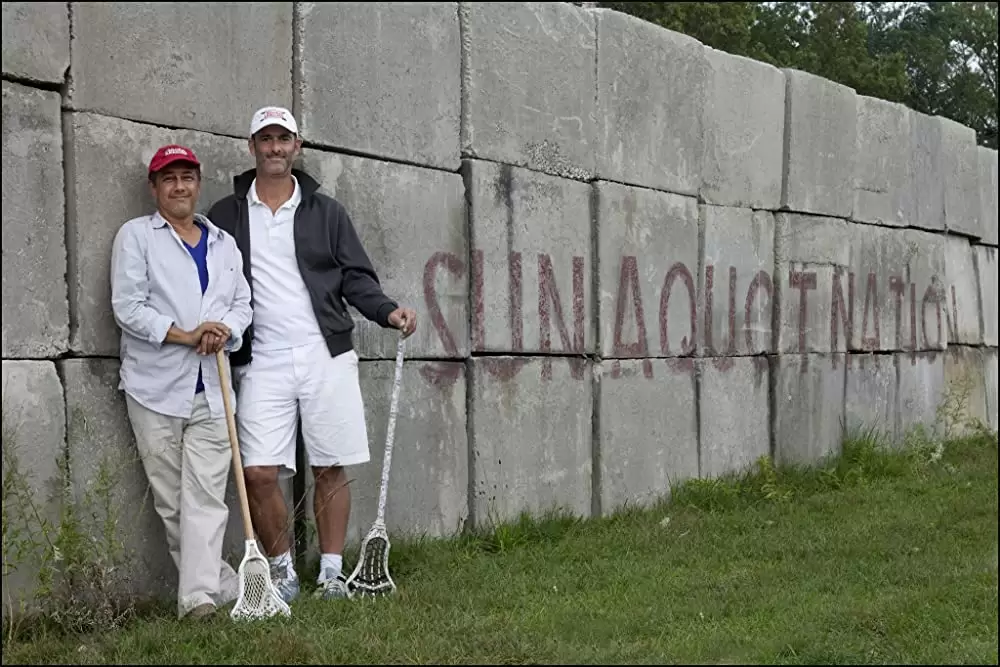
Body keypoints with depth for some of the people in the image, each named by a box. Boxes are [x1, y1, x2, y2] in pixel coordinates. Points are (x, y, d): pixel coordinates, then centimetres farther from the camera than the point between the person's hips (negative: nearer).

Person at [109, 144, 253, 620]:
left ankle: (199, 597, -13)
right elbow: (127, 306, -5)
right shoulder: (135, 235, 4)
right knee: (170, 498, 0)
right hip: (155, 388, -2)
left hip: (211, 389, 3)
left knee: (206, 495, -8)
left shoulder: (223, 242, 17)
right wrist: (186, 335, -14)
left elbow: (243, 303, 16)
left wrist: (225, 328, -7)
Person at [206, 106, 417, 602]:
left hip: (326, 356, 0)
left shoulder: (325, 212, 11)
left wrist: (387, 311, -9)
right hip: (262, 361, 0)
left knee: (330, 468, 1)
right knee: (259, 472, -8)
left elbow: (355, 278, 9)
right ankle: (282, 571, 10)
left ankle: (331, 572, 12)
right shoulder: (225, 216, 10)